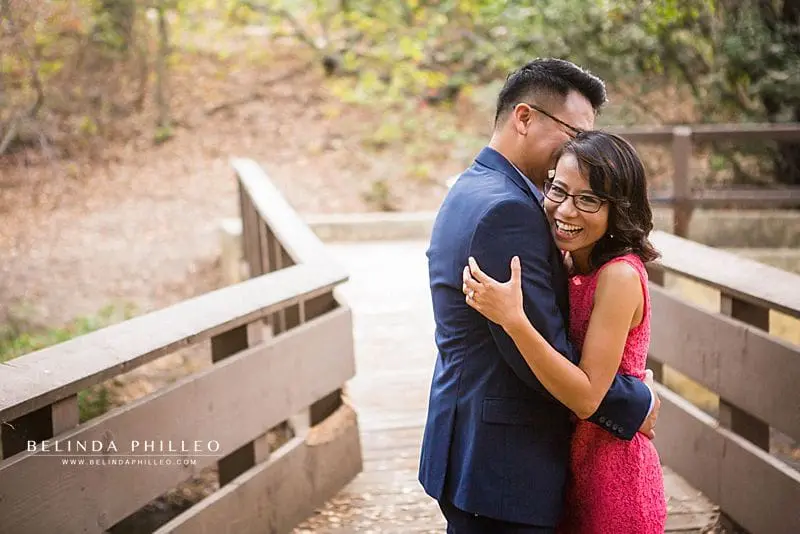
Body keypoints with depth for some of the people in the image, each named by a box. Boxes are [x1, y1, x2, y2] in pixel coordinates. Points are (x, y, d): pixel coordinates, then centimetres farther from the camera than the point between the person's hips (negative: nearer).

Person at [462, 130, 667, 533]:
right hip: (574, 470, 8)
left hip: (612, 482, -7)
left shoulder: (620, 276, -21)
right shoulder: (574, 269, 2)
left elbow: (586, 397, -25)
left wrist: (514, 320, -32)